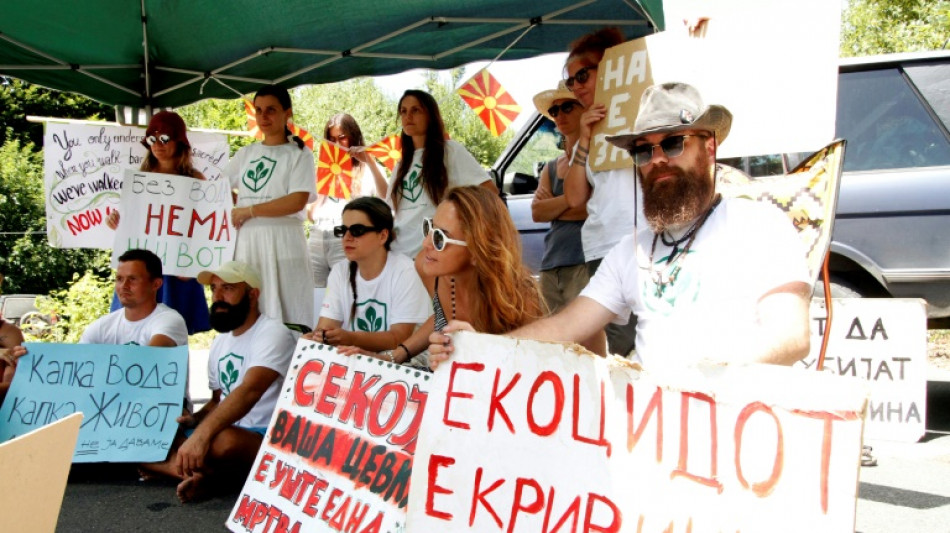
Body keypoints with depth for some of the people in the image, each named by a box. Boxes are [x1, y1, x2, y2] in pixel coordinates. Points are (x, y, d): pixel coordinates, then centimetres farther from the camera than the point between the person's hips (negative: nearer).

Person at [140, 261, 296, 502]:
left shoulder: (272, 333, -12)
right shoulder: (219, 343, 16)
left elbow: (250, 391, -27)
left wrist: (201, 434, -38)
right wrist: (194, 420, 3)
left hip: (267, 437, -8)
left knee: (224, 441, -40)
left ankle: (192, 471, -11)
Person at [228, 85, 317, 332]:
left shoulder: (299, 154, 3)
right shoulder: (245, 154, 18)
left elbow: (297, 201, -10)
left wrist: (250, 210, -9)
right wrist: (234, 209, 6)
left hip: (282, 241, -5)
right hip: (246, 241, 5)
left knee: (286, 319, -9)